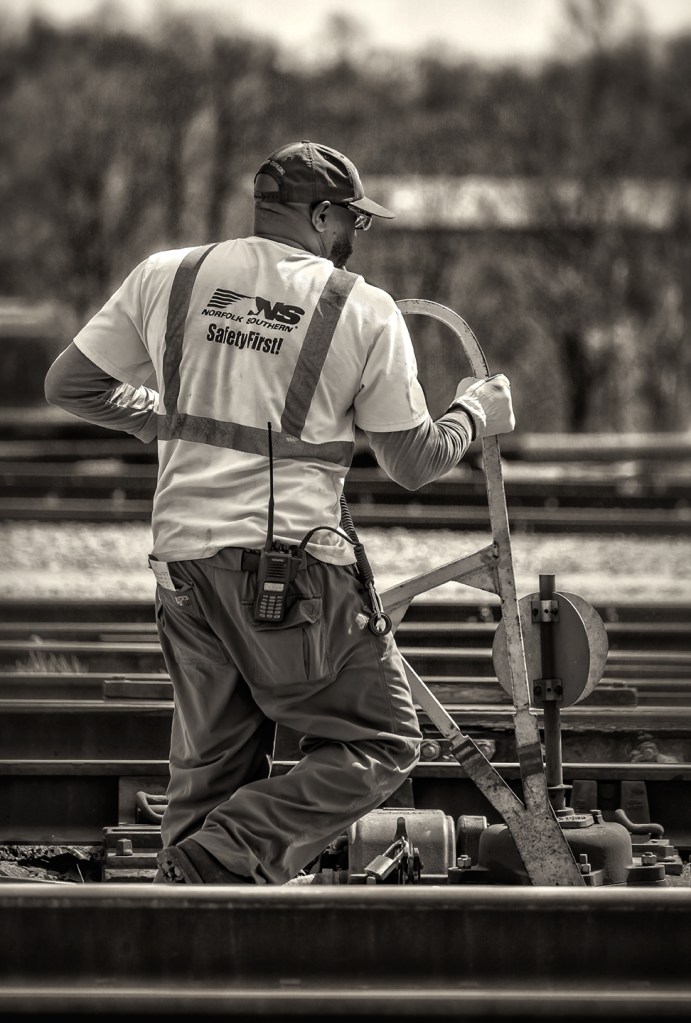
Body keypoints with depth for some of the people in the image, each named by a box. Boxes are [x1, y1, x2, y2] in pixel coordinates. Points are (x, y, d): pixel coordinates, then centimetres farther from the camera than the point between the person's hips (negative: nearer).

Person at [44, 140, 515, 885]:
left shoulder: (165, 277, 9)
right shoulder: (363, 311, 0)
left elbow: (69, 385, 13)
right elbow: (414, 464, 5)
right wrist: (475, 414, 25)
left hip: (181, 557, 5)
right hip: (290, 560, -5)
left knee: (210, 763, 15)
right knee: (380, 744, 3)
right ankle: (222, 864, -12)